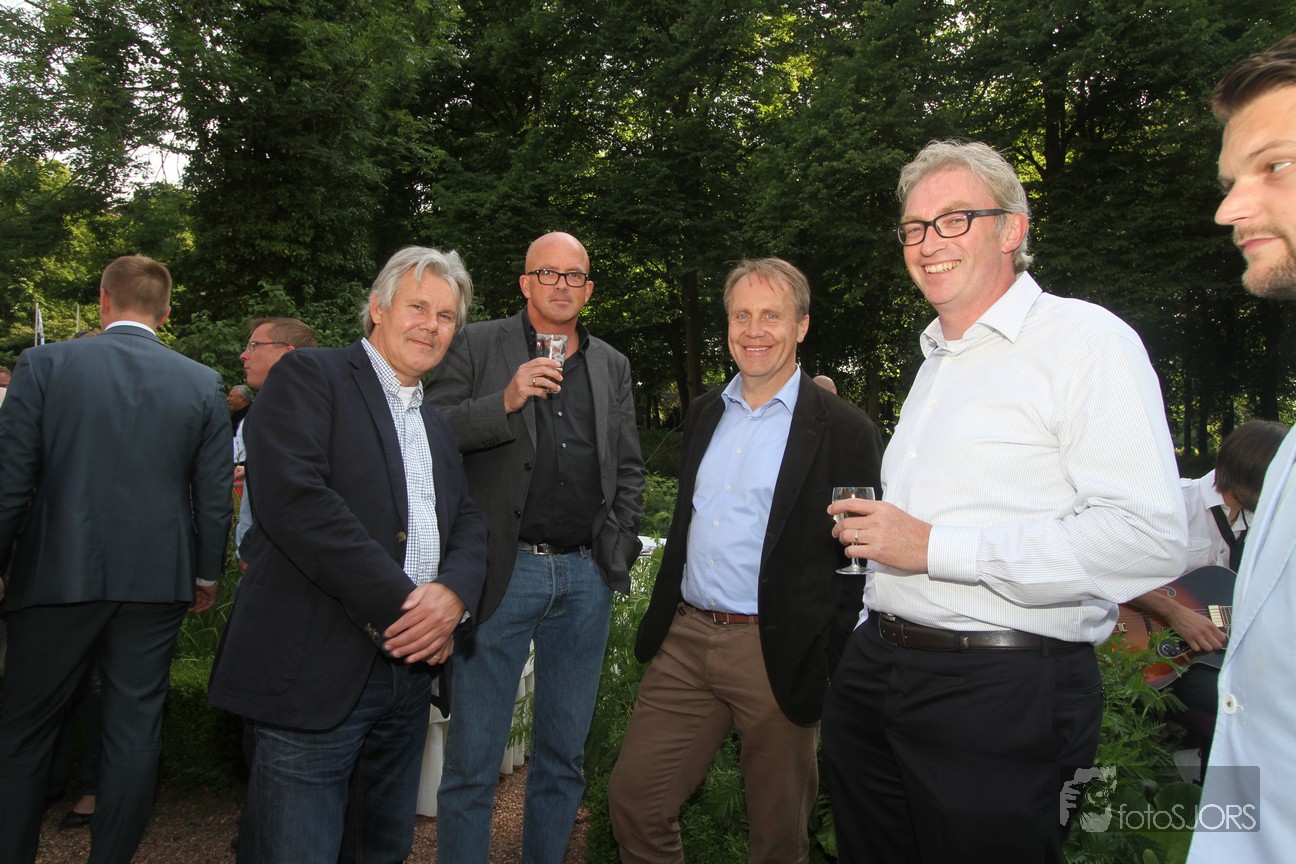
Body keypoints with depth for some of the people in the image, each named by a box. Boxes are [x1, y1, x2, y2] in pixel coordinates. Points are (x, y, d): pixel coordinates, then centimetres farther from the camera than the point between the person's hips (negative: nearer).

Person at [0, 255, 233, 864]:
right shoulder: (204, 383, 0)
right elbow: (216, 493, 2)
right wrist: (206, 574, 13)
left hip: (57, 577, -1)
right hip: (156, 582, 1)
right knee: (134, 732, 10)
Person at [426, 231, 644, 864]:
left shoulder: (613, 367, 15)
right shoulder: (475, 346, 4)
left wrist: (620, 543, 7)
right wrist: (505, 401, -17)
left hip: (585, 579, 4)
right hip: (503, 572, -3)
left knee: (563, 757, 15)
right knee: (472, 760, 2)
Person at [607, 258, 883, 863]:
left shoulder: (843, 430, -8)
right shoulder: (704, 413, 11)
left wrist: (831, 664, -11)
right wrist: (660, 620, 15)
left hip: (775, 655, -5)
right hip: (684, 642, 5)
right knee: (632, 799, 12)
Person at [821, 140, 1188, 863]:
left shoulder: (1086, 339, -10)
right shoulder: (936, 362, 18)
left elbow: (1150, 538, -21)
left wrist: (934, 547, -21)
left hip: (1002, 695, -8)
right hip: (876, 674, 8)